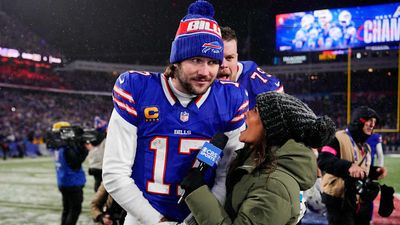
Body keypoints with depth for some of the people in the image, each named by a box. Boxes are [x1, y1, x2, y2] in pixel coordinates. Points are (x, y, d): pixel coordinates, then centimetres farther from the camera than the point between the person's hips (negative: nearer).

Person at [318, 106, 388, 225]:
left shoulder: (366, 147, 17)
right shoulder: (339, 138, -13)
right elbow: (323, 160, -26)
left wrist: (375, 171, 1)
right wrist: (348, 166, -40)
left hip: (360, 202, 9)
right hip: (339, 201, -9)